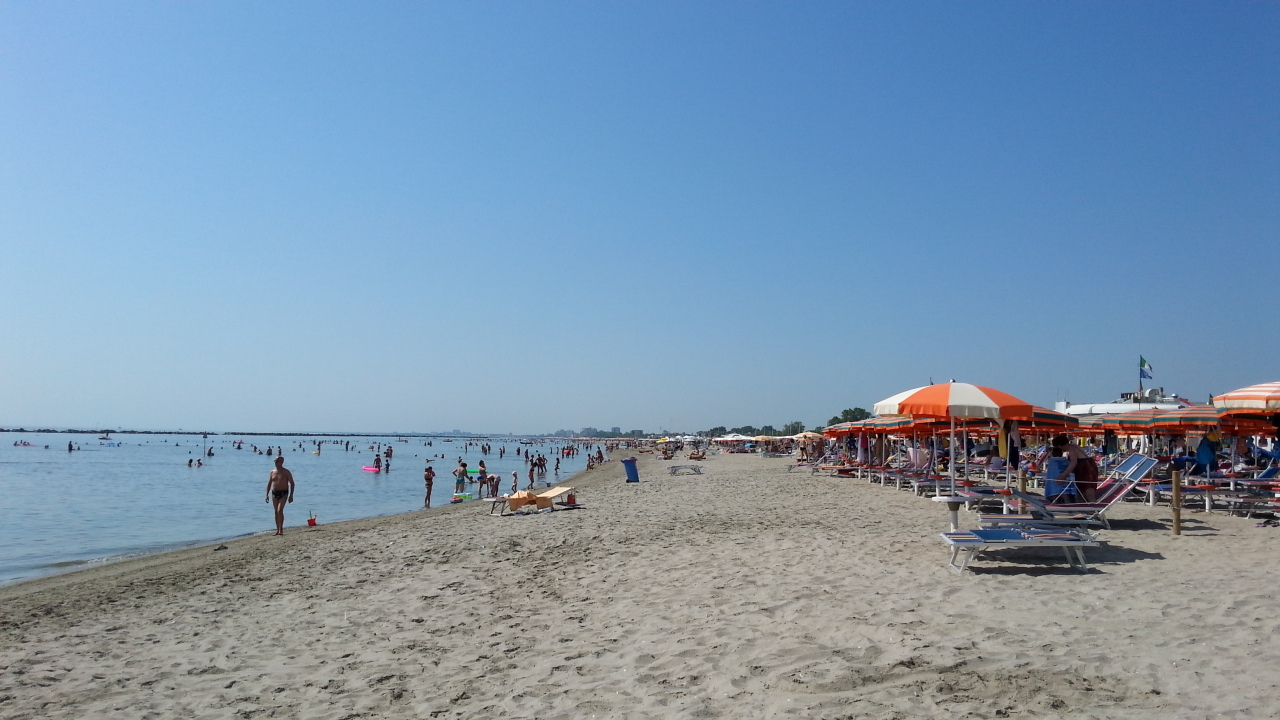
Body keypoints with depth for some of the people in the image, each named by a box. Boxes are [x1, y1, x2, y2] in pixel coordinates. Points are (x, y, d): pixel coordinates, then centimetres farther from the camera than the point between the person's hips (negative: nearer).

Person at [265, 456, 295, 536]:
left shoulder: (286, 472, -3)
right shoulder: (272, 472, 10)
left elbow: (292, 483, -2)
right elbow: (269, 484, 16)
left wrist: (291, 495, -9)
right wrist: (267, 495, 8)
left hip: (283, 493, -5)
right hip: (274, 493, 5)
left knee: (280, 510, -18)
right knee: (276, 512, 7)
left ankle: (281, 529, -15)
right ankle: (278, 530, 13)